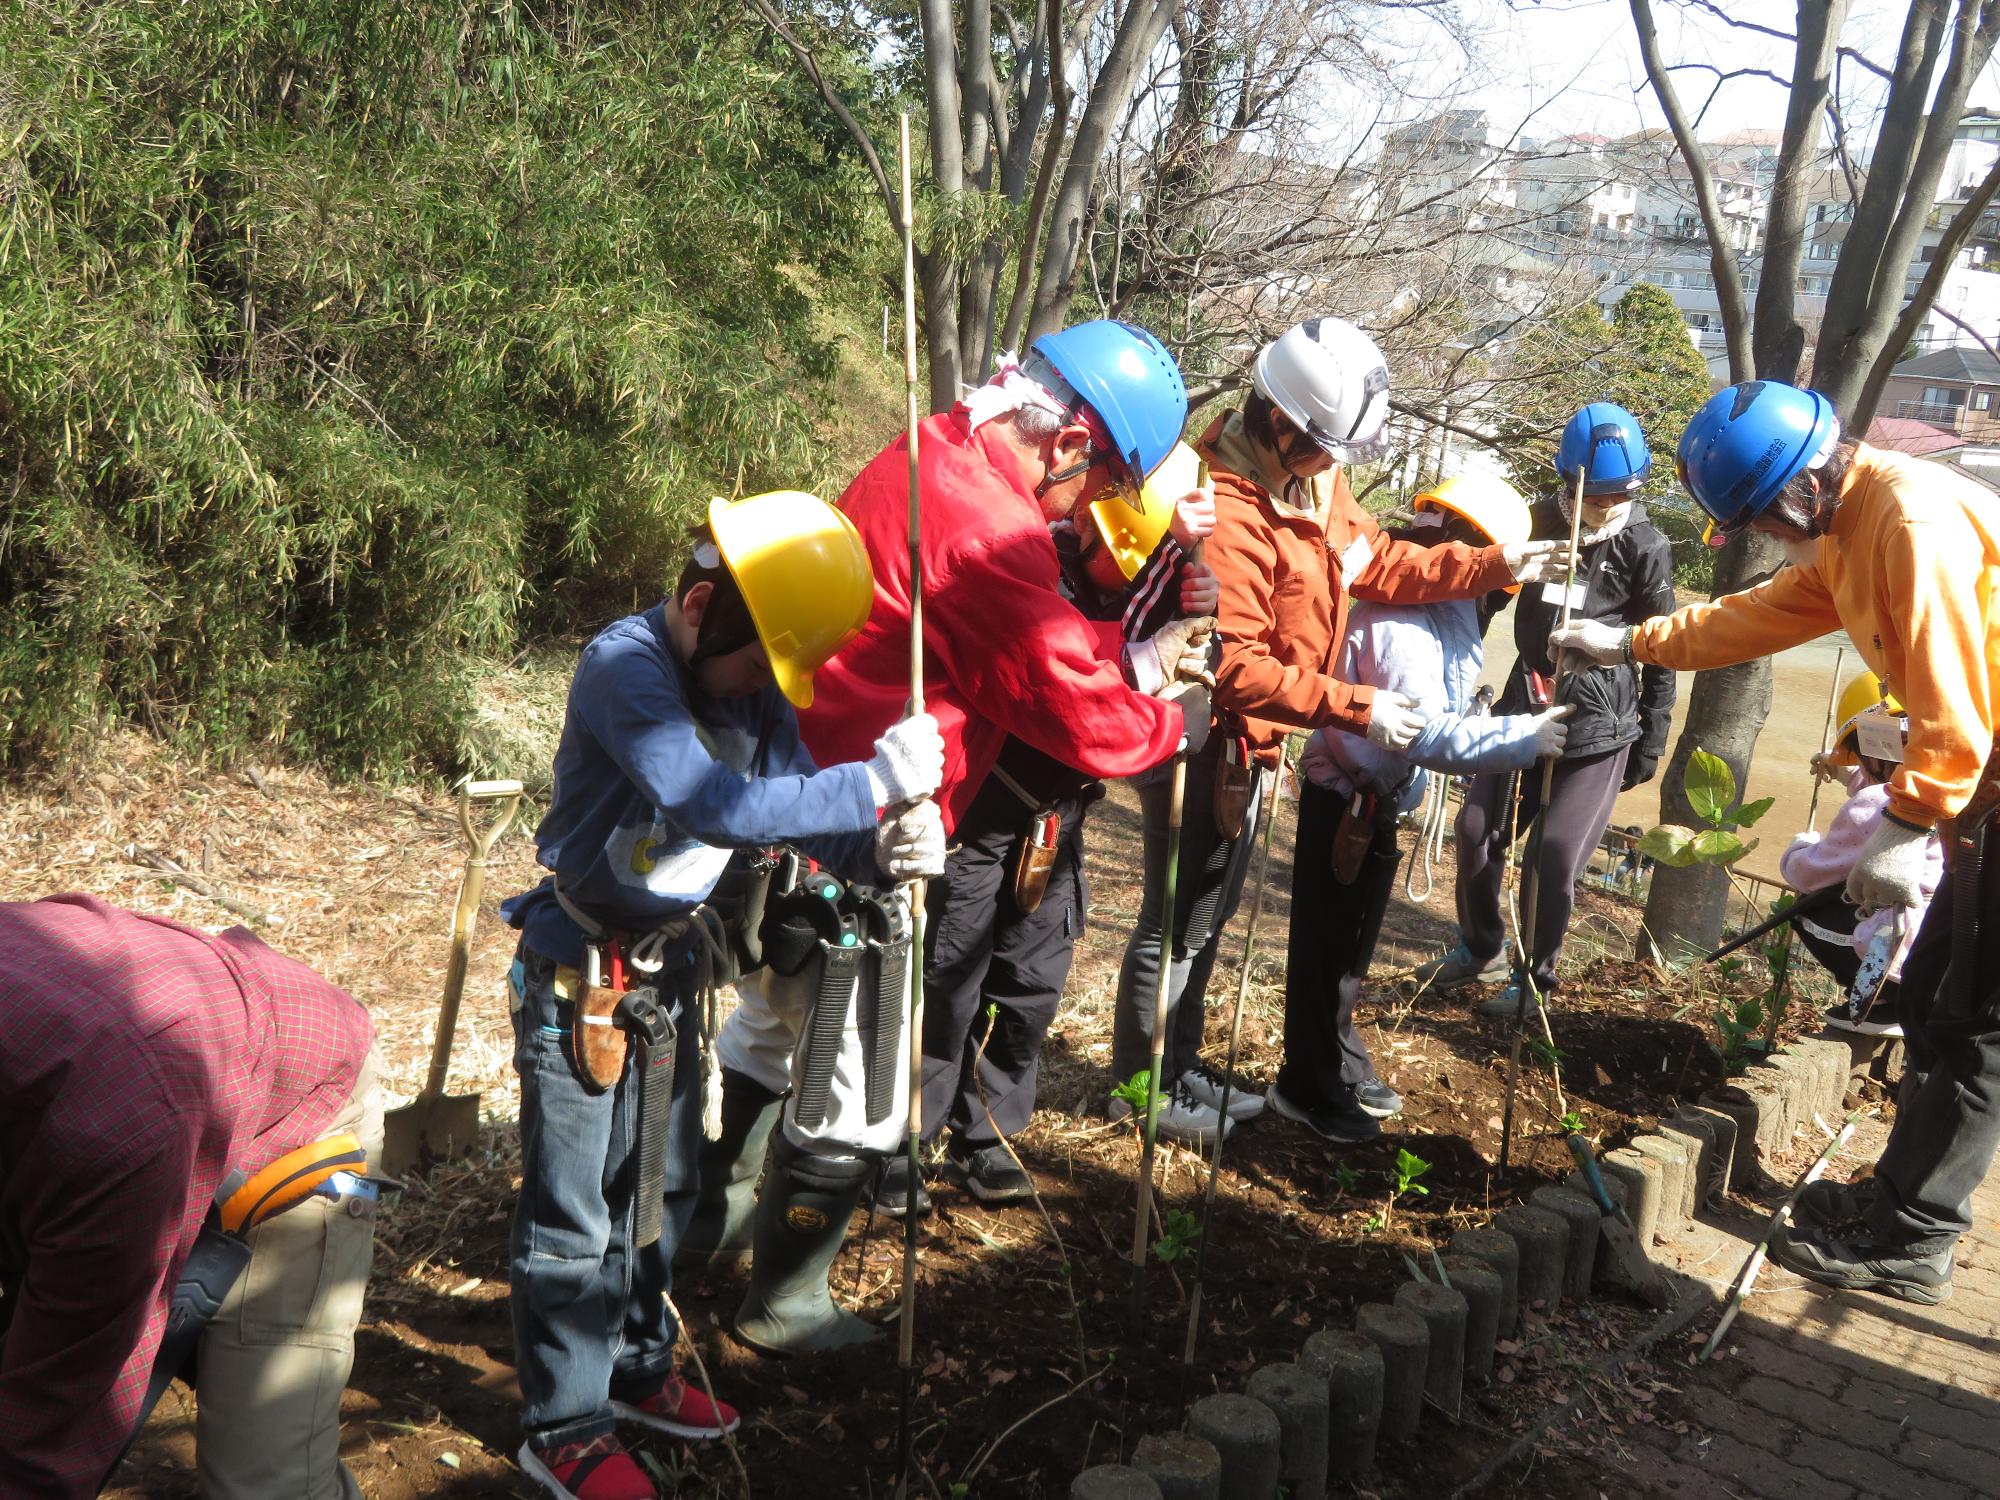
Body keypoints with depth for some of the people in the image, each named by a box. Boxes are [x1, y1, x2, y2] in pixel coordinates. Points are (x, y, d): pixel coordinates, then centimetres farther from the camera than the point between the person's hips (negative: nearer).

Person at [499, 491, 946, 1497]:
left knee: (661, 1189, 21)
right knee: (573, 1215, 4)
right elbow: (713, 803, -38)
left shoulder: (750, 689, -1)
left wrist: (888, 844, -25)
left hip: (673, 973, 8)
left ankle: (634, 1370, 40)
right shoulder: (624, 668, -24)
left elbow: (799, 806, -3)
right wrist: (873, 781, -39)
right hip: (580, 981, -7)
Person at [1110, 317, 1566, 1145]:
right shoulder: (1226, 509, -29)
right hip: (1200, 742, -10)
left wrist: (1493, 564, 5)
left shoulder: (1312, 478, 1)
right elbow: (1234, 666, -31)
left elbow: (1377, 562, 13)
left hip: (1245, 743, 10)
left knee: (1208, 912, 20)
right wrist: (1357, 709, -27)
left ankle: (1180, 1065, 35)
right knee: (1178, 919, 5)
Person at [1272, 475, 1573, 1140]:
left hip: (1374, 804, 10)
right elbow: (1427, 734, -33)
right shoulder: (1401, 621, -24)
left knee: (1351, 947, 20)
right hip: (1344, 803, -10)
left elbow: (1434, 719, 5)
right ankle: (1308, 1087, 15)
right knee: (1327, 948, 2)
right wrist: (1522, 736, -32)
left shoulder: (1436, 612, 9)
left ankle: (1341, 1071, 34)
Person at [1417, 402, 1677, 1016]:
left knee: (1557, 851, -8)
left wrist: (1653, 738, -3)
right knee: (1476, 829, 5)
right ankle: (1481, 949, 28)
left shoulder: (1645, 548, -8)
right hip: (1526, 704, 4)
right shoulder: (1537, 523, 2)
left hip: (1600, 721, -4)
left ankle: (1534, 980, 12)